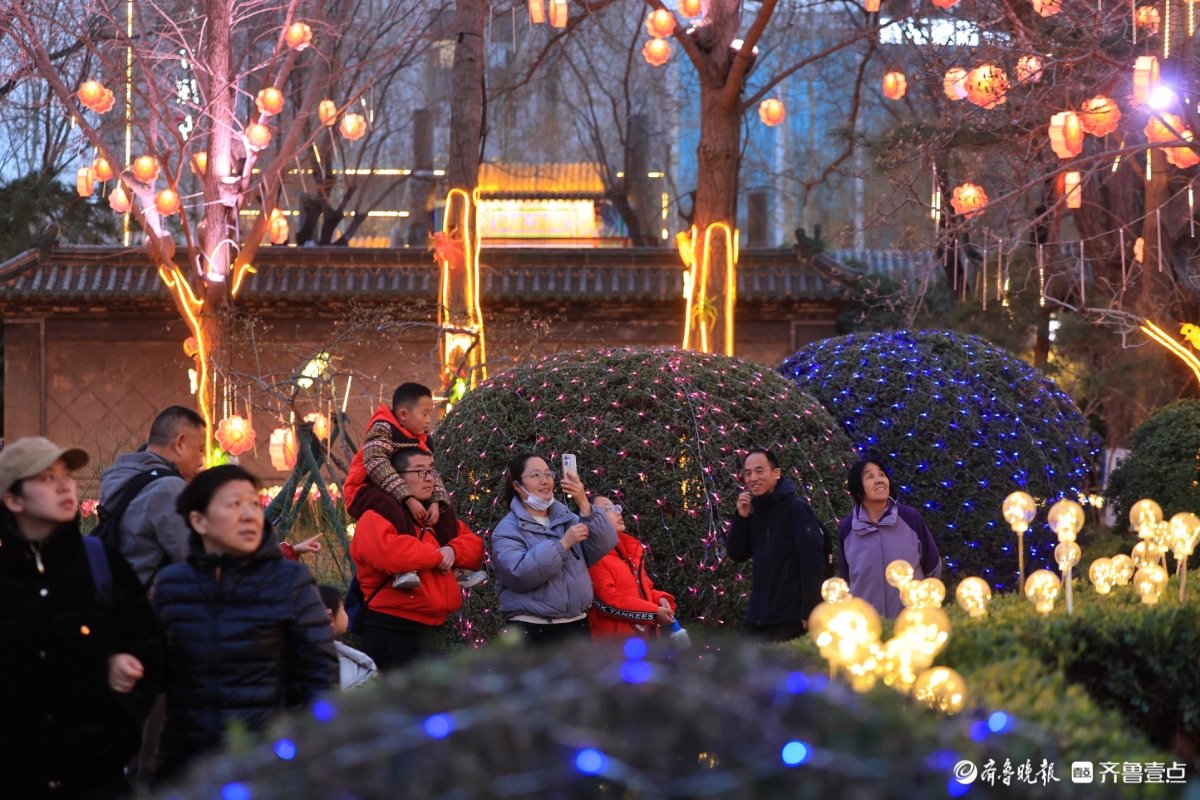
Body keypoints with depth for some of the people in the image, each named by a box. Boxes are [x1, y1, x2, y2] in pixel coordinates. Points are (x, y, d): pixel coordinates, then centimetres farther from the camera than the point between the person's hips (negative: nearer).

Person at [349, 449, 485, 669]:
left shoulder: (439, 516, 19)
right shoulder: (378, 515, -9)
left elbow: (474, 546, 20)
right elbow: (385, 552, -30)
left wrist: (453, 551, -6)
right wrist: (437, 555, -15)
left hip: (431, 629, 9)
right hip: (391, 631, -9)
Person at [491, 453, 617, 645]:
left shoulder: (567, 519, 14)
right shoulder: (508, 530, -3)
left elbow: (604, 545, -1)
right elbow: (519, 573, -20)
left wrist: (585, 506, -13)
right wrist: (562, 544, -20)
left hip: (577, 627, 5)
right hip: (533, 633, -5)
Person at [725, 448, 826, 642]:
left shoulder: (796, 508, -10)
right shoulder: (755, 511, 12)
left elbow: (813, 561, -16)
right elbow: (737, 554, 11)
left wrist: (809, 612, -19)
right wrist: (741, 517, -3)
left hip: (790, 619, -7)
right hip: (757, 618, 7)